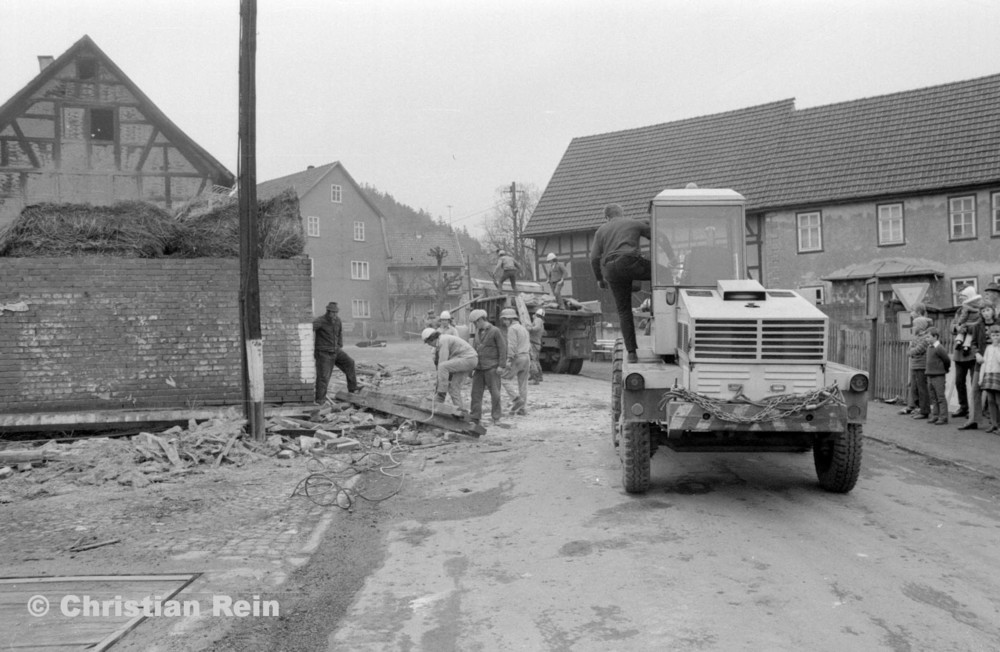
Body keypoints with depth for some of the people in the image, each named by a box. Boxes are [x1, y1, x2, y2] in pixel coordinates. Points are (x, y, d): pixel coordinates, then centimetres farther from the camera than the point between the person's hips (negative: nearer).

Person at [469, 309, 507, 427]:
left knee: (495, 393, -3)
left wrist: (501, 365, -13)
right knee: (476, 393, 1)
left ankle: (496, 418, 4)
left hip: (491, 367, -6)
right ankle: (474, 418, 4)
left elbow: (503, 348, -7)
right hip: (478, 367, 6)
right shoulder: (478, 332, 14)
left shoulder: (495, 331, -5)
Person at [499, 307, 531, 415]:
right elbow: (529, 346, 20)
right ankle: (523, 409, 8)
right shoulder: (523, 329, 20)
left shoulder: (512, 329, -9)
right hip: (526, 358, 8)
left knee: (505, 378, 2)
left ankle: (517, 399, -11)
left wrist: (509, 360, -22)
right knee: (522, 383, 9)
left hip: (517, 358, -8)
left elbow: (512, 345, -19)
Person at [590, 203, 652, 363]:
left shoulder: (601, 230, 20)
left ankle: (631, 352, 7)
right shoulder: (635, 224, 15)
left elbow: (594, 258, 11)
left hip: (611, 270, 4)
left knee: (624, 311, 10)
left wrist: (599, 278, 21)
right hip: (631, 263, -4)